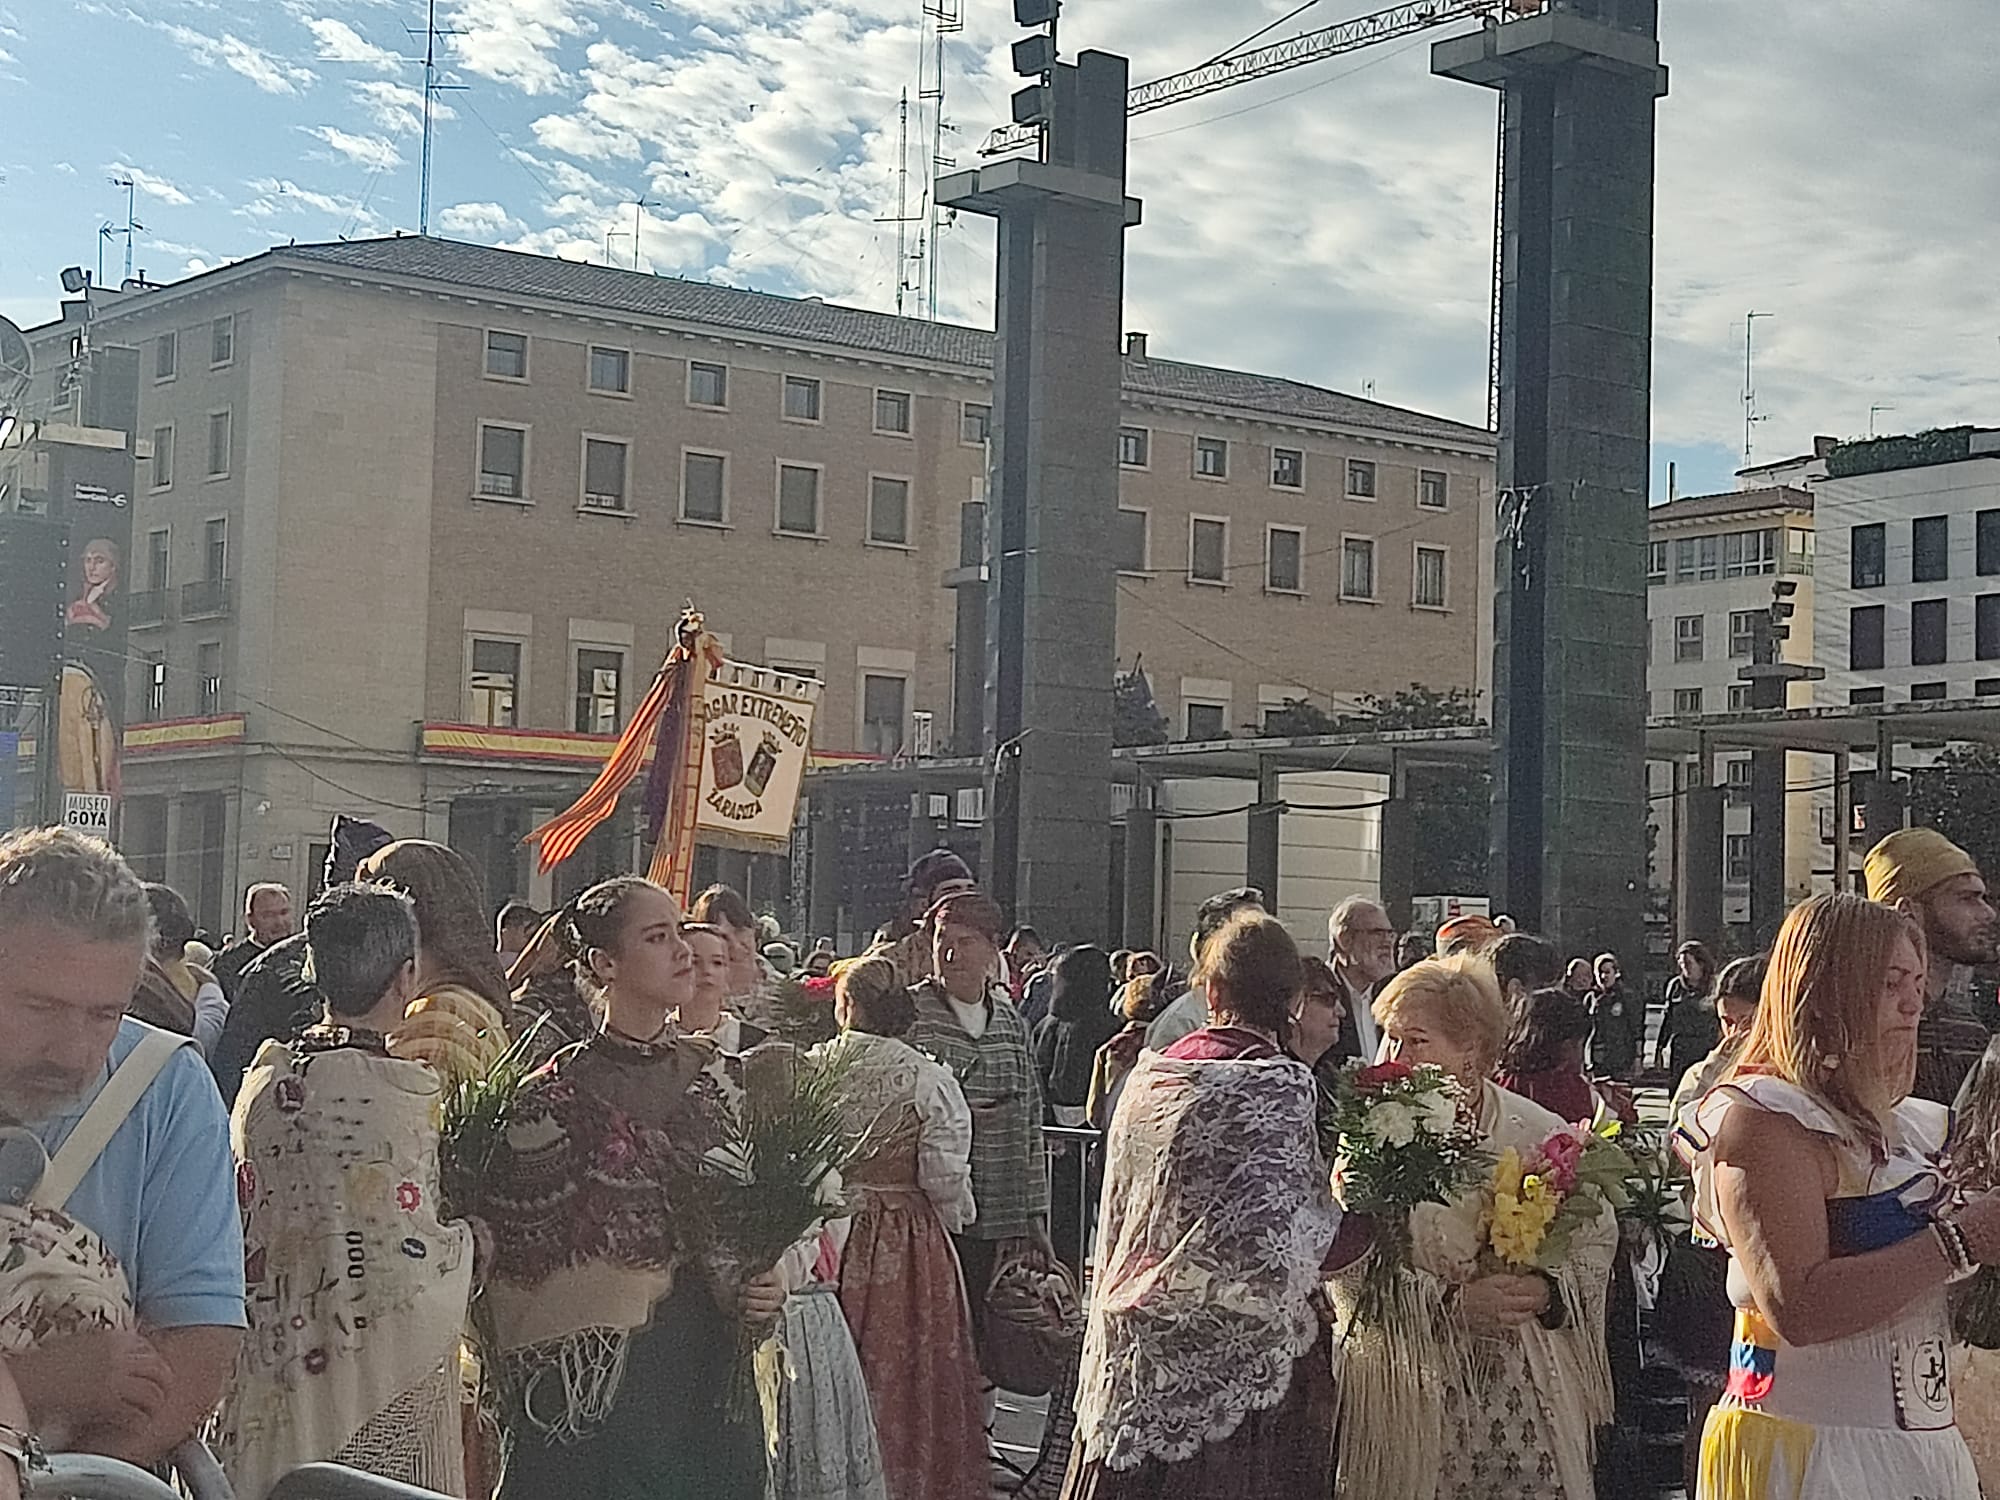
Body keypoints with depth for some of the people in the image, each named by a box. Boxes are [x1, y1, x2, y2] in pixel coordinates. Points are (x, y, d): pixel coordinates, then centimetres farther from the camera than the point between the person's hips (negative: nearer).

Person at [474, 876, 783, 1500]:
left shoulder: (719, 1075, 5)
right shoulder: (555, 1098, -7)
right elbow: (518, 1257, -3)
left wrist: (757, 1291, -3)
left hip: (712, 1363, 4)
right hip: (595, 1377, -4)